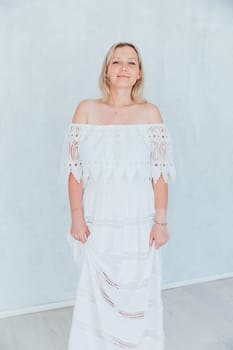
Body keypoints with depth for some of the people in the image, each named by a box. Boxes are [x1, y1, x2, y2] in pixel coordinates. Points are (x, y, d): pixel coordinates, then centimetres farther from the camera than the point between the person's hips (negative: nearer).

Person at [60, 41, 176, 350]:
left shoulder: (150, 113, -1)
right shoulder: (86, 110, 0)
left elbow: (159, 173, -2)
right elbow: (75, 169, 0)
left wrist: (161, 221, -4)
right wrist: (77, 217, -3)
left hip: (139, 222, 0)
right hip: (98, 220, 0)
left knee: (139, 294, 10)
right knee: (97, 293, 10)